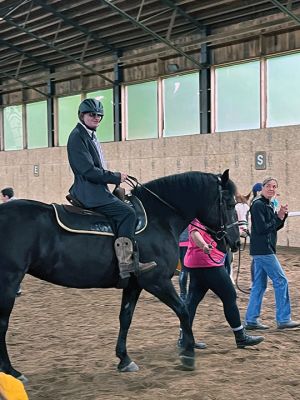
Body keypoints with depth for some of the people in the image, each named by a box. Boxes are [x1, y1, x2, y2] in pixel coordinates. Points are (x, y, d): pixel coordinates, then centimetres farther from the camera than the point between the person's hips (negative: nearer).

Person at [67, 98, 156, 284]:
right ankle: (126, 263, -21)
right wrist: (116, 177, -14)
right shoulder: (78, 136, -11)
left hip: (97, 190, 10)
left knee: (126, 211, 8)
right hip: (89, 192, -10)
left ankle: (133, 260, 5)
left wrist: (115, 177, 10)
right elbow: (88, 170, -20)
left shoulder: (90, 136, 20)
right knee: (127, 212, -21)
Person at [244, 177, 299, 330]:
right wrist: (278, 217, -11)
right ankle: (283, 319, 1)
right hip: (263, 250, -10)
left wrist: (282, 216, 1)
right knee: (281, 281, -5)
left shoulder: (267, 205, 17)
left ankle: (251, 320, 12)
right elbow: (261, 228, -20)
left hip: (261, 251, 10)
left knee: (259, 284, 10)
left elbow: (275, 227, 18)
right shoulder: (258, 205, -13)